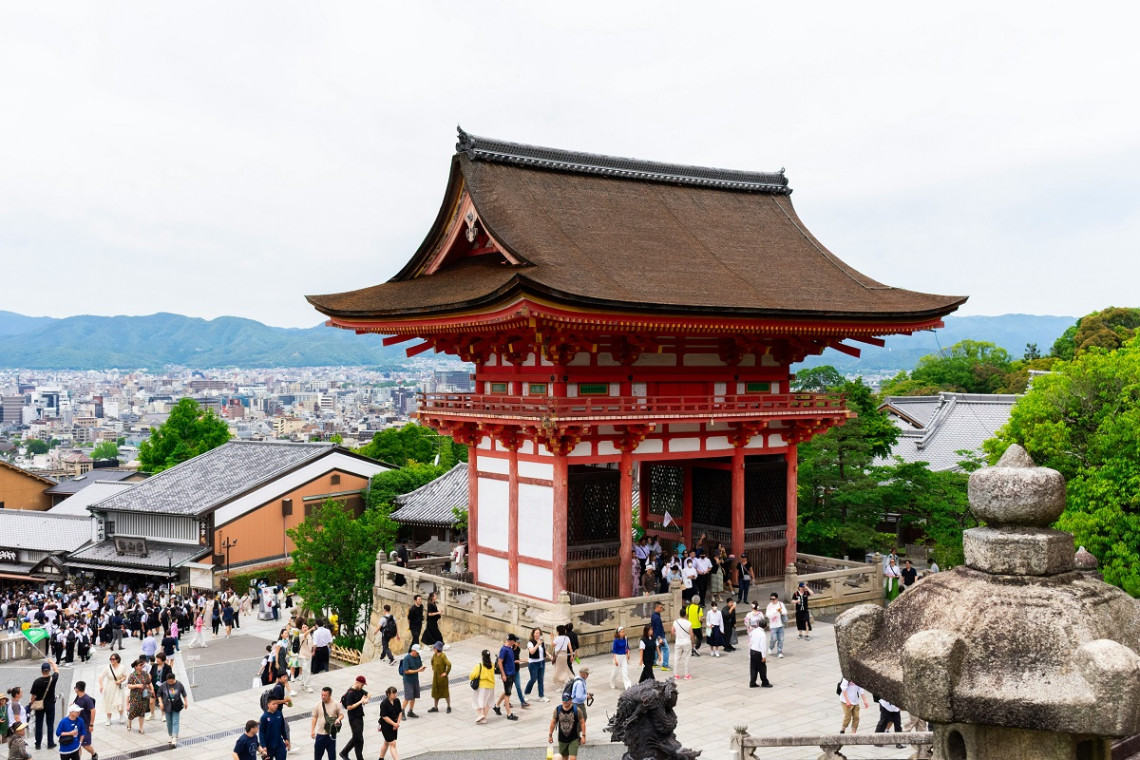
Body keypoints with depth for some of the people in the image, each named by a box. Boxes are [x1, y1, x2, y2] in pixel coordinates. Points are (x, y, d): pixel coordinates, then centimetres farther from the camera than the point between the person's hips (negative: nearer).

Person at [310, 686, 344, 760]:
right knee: (317, 752, 10)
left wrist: (338, 719, -20)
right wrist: (312, 730, 0)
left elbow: (341, 714, 2)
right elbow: (314, 718, 4)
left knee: (332, 753, 7)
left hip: (331, 734, -1)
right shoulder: (318, 705, -1)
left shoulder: (335, 705, -6)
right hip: (320, 733, 1)